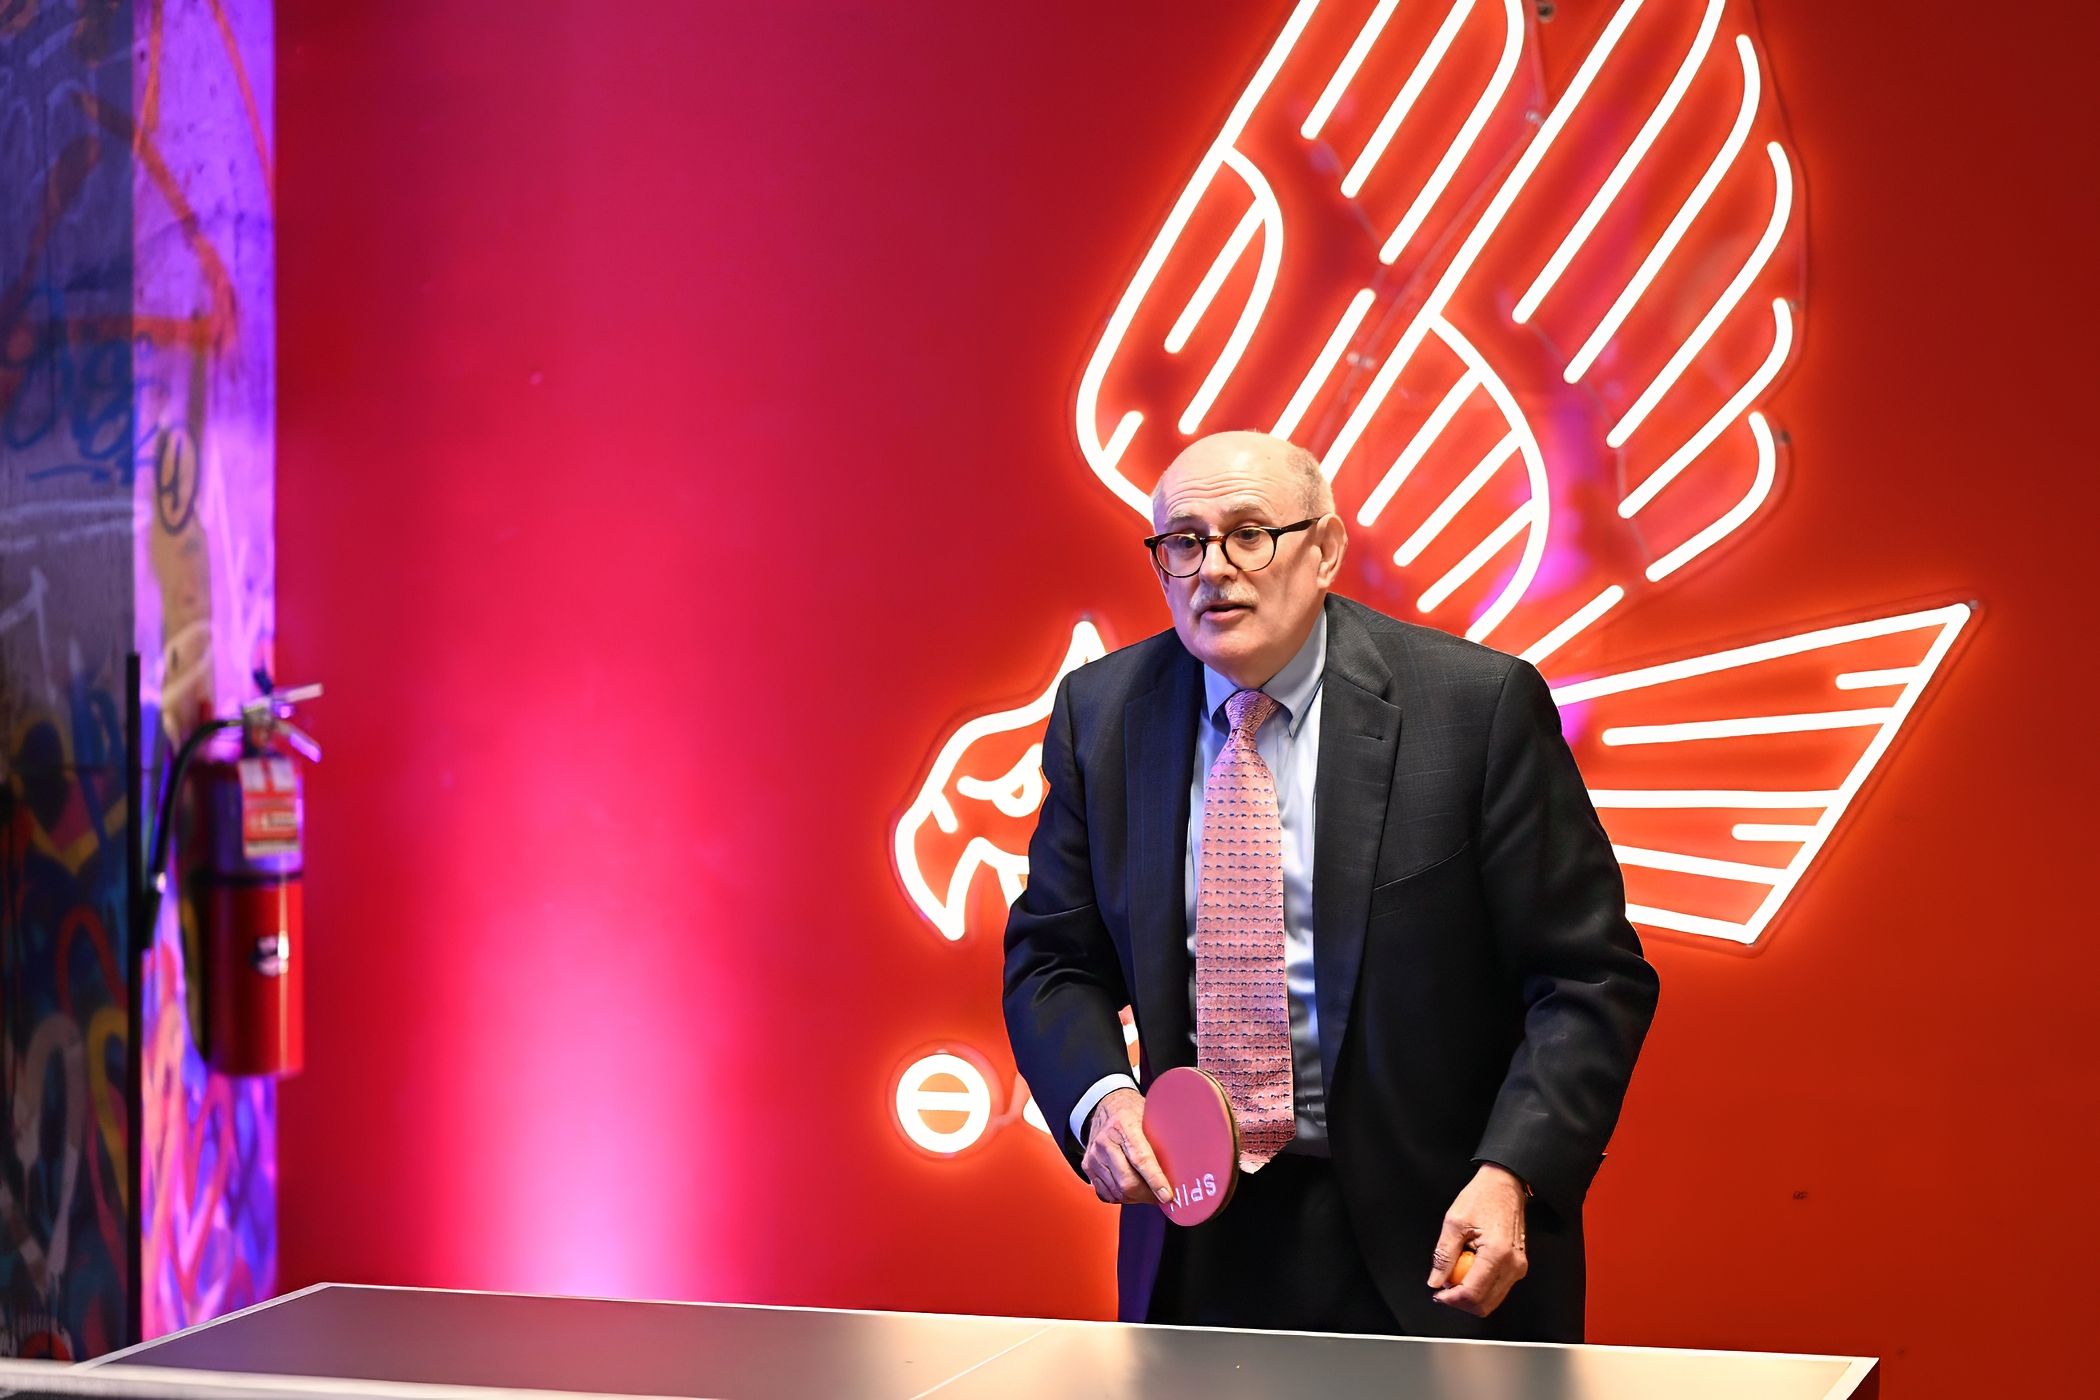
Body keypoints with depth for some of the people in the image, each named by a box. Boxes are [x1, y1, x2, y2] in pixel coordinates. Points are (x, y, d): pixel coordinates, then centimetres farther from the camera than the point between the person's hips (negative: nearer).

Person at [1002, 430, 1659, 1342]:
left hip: (1432, 1239, -3)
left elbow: (1586, 977, -9)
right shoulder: (1101, 713, 2)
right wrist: (1099, 1096, -12)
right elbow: (1052, 959, 9)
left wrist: (1512, 1175, -21)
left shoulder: (1478, 704, -10)